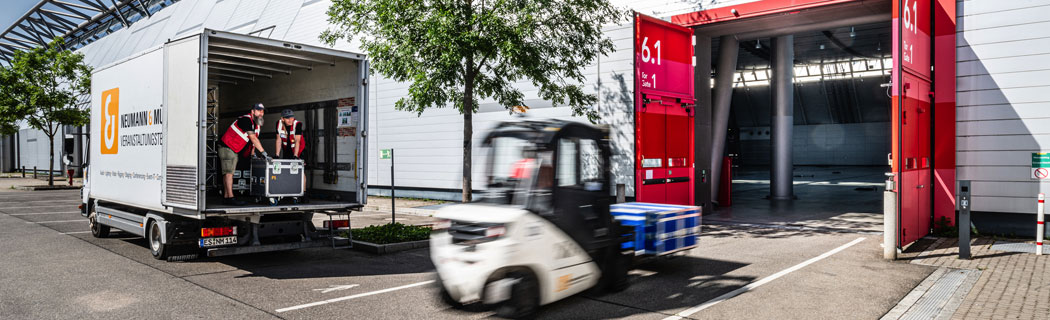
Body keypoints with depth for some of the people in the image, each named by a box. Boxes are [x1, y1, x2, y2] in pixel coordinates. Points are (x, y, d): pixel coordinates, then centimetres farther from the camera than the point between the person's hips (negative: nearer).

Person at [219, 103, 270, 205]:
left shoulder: (256, 124, 11)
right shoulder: (246, 120, -20)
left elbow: (253, 140, 14)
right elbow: (253, 138, -25)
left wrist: (252, 154, 6)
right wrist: (263, 152, -25)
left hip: (235, 151, 10)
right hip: (227, 147, -10)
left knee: (229, 173, 8)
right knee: (228, 172, -14)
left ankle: (226, 197, 10)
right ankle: (230, 197, -20)